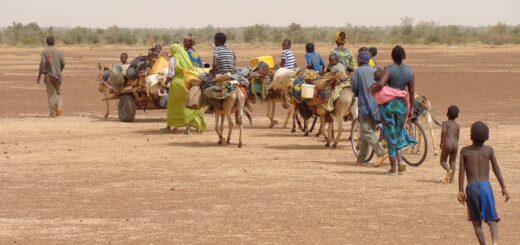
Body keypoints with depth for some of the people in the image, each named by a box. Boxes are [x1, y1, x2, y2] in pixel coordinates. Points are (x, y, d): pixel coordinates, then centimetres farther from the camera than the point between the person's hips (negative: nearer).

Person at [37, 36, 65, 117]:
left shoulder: (44, 51, -4)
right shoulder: (59, 52, 2)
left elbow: (42, 63, -12)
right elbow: (63, 64, 1)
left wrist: (39, 75, -8)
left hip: (48, 75, -1)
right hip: (57, 75, 1)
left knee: (51, 94, 6)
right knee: (58, 93, 13)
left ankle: (53, 112, 4)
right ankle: (59, 109, -7)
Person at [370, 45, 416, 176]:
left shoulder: (389, 69, -12)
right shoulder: (410, 71, 1)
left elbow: (380, 84, -29)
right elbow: (411, 92, 6)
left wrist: (373, 89, -8)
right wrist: (410, 109, 17)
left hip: (388, 104, -3)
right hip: (402, 104, 3)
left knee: (390, 136, 4)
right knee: (399, 134, 20)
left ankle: (394, 167, 6)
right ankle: (399, 162, 11)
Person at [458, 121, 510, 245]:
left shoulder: (465, 151, 1)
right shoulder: (489, 150, 1)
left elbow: (462, 171, -2)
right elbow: (496, 169, 2)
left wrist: (461, 191, 2)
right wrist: (503, 187, 8)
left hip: (471, 187, 0)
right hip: (485, 186, 0)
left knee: (476, 221, 11)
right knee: (492, 219, 0)